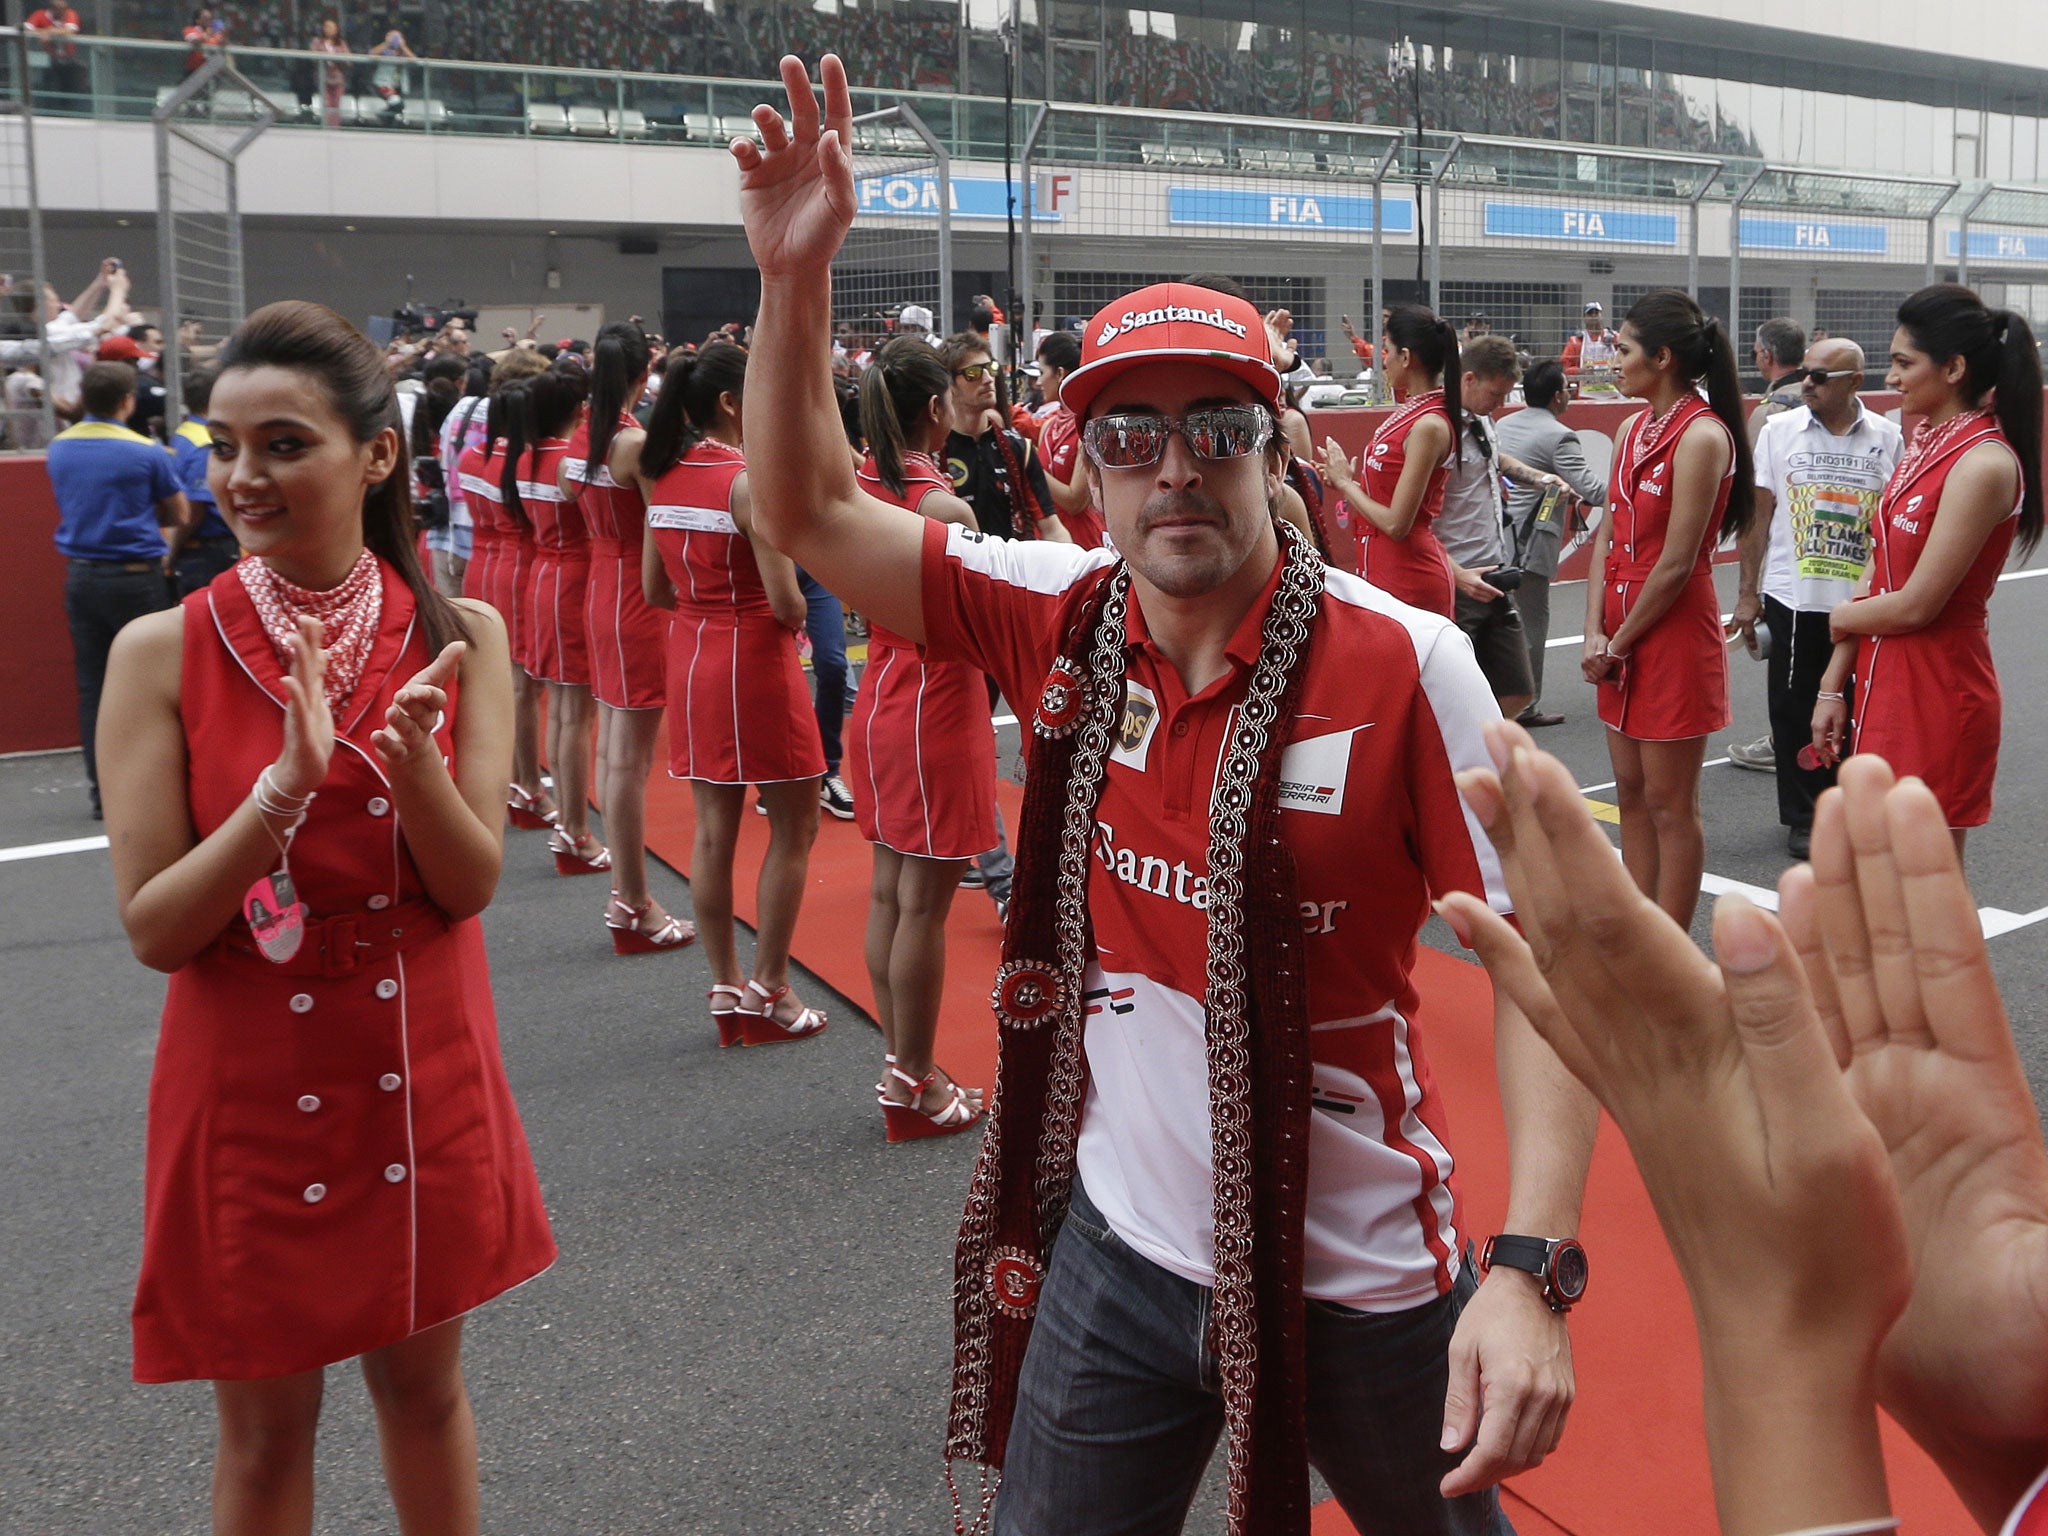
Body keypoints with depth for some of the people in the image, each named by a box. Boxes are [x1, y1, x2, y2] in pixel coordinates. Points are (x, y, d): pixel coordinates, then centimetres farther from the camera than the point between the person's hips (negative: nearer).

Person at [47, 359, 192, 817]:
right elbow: (181, 517, 0)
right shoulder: (146, 452, -10)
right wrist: (167, 553, 21)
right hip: (135, 577, -5)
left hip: (80, 575, 5)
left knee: (91, 685, 7)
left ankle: (103, 792, 9)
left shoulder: (59, 448, 6)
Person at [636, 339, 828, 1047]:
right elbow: (787, 603, -19)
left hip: (691, 657, 7)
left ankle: (725, 987, 19)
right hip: (756, 662, -7)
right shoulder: (750, 480, -18)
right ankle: (769, 989, 9)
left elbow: (656, 588, 12)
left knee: (713, 829, 12)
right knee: (793, 827, 6)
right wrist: (794, 616, 2)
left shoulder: (664, 476, 5)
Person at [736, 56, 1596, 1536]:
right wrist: (796, 278, -14)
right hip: (1121, 1246, 3)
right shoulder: (1057, 621, -7)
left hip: (1360, 1276, -2)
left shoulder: (1402, 664, -18)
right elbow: (812, 512, 0)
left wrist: (1531, 1269, -25)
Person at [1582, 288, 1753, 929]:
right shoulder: (1633, 428, 10)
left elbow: (1676, 565, -18)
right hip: (1622, 635, 8)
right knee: (1632, 794, 14)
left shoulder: (1702, 436, -16)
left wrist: (1618, 642, -10)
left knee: (1669, 805, 0)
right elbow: (1608, 534, 7)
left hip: (1673, 634, -8)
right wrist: (1596, 633, -3)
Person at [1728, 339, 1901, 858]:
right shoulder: (1779, 430, 0)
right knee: (1795, 712, 5)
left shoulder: (1886, 437, 1)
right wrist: (1748, 595, 0)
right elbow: (1759, 515, 3)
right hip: (1793, 600, 0)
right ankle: (1803, 818, 17)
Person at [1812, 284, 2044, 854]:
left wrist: (1840, 617, -1)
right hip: (1883, 684, 9)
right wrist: (1834, 686, 7)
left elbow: (1915, 605, -20)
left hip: (1937, 694, -9)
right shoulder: (1927, 444, 10)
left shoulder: (1983, 464, -18)